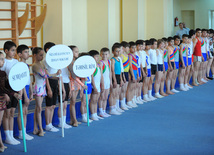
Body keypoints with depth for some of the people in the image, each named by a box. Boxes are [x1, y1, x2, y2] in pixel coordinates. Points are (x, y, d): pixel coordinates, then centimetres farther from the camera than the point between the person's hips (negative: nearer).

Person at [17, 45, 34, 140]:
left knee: (25, 112, 12)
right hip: (22, 90, -9)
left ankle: (24, 132, 20)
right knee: (21, 112, -1)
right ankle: (21, 134, 8)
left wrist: (31, 93, 18)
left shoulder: (26, 65, 12)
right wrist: (25, 96, -20)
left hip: (27, 89, 9)